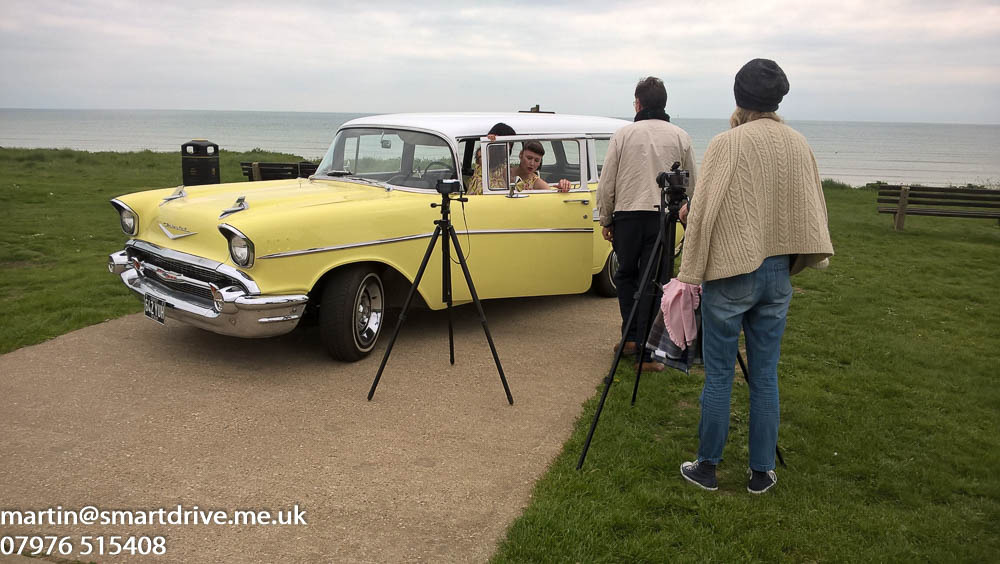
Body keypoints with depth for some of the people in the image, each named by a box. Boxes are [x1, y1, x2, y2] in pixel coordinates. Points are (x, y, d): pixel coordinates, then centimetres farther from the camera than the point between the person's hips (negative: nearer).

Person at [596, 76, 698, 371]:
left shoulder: (623, 135, 0)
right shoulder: (680, 137, 4)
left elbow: (606, 185, 1)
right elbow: (692, 184, 8)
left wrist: (605, 220, 11)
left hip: (627, 215, 0)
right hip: (663, 216, 0)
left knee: (626, 275, 17)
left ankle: (630, 337, 22)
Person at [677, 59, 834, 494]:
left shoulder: (727, 144, -11)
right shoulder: (799, 145, 5)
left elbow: (703, 213, -13)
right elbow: (814, 212, 10)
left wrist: (690, 274, -7)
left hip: (729, 272, -5)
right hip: (778, 273, 5)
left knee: (719, 376, 5)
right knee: (765, 376, 12)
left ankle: (707, 468, 16)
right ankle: (762, 472, 20)